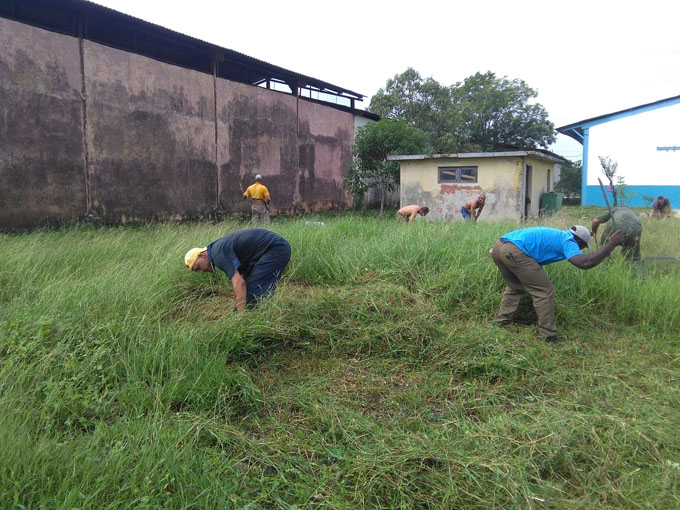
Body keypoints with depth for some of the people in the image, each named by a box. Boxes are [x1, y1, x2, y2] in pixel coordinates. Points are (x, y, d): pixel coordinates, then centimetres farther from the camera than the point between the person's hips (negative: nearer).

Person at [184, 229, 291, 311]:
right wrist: (236, 308, 23)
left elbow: (239, 283, -25)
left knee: (255, 291, -11)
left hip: (276, 248, -11)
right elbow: (238, 281, 21)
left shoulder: (218, 253, -16)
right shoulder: (220, 247, 15)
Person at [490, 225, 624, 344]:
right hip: (514, 251, -9)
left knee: (515, 288, 31)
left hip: (498, 246, 9)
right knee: (545, 290, 3)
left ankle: (500, 321, 33)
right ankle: (549, 336, 8)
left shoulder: (556, 234, 31)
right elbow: (584, 262, -12)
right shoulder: (567, 241, 5)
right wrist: (611, 244, -3)